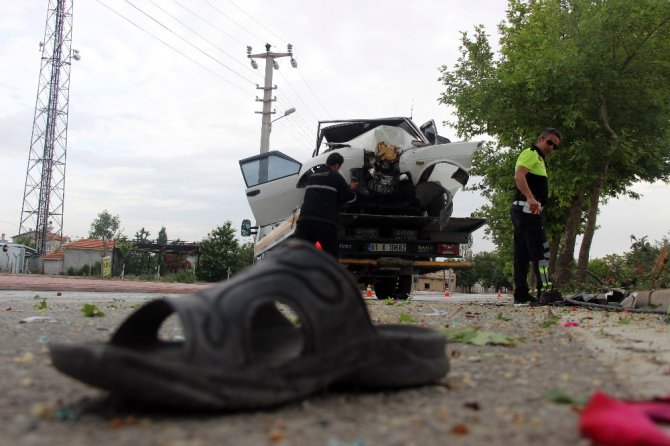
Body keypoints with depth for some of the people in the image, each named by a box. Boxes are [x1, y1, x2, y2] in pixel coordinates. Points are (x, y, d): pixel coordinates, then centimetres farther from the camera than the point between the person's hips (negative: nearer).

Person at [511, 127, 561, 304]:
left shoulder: (538, 158, 29)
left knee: (522, 254, 7)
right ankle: (545, 290, -17)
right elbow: (519, 175, -22)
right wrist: (531, 198, -35)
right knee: (541, 251, -14)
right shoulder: (531, 153, -4)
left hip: (526, 210, 11)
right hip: (527, 208, -11)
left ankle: (521, 294, 8)